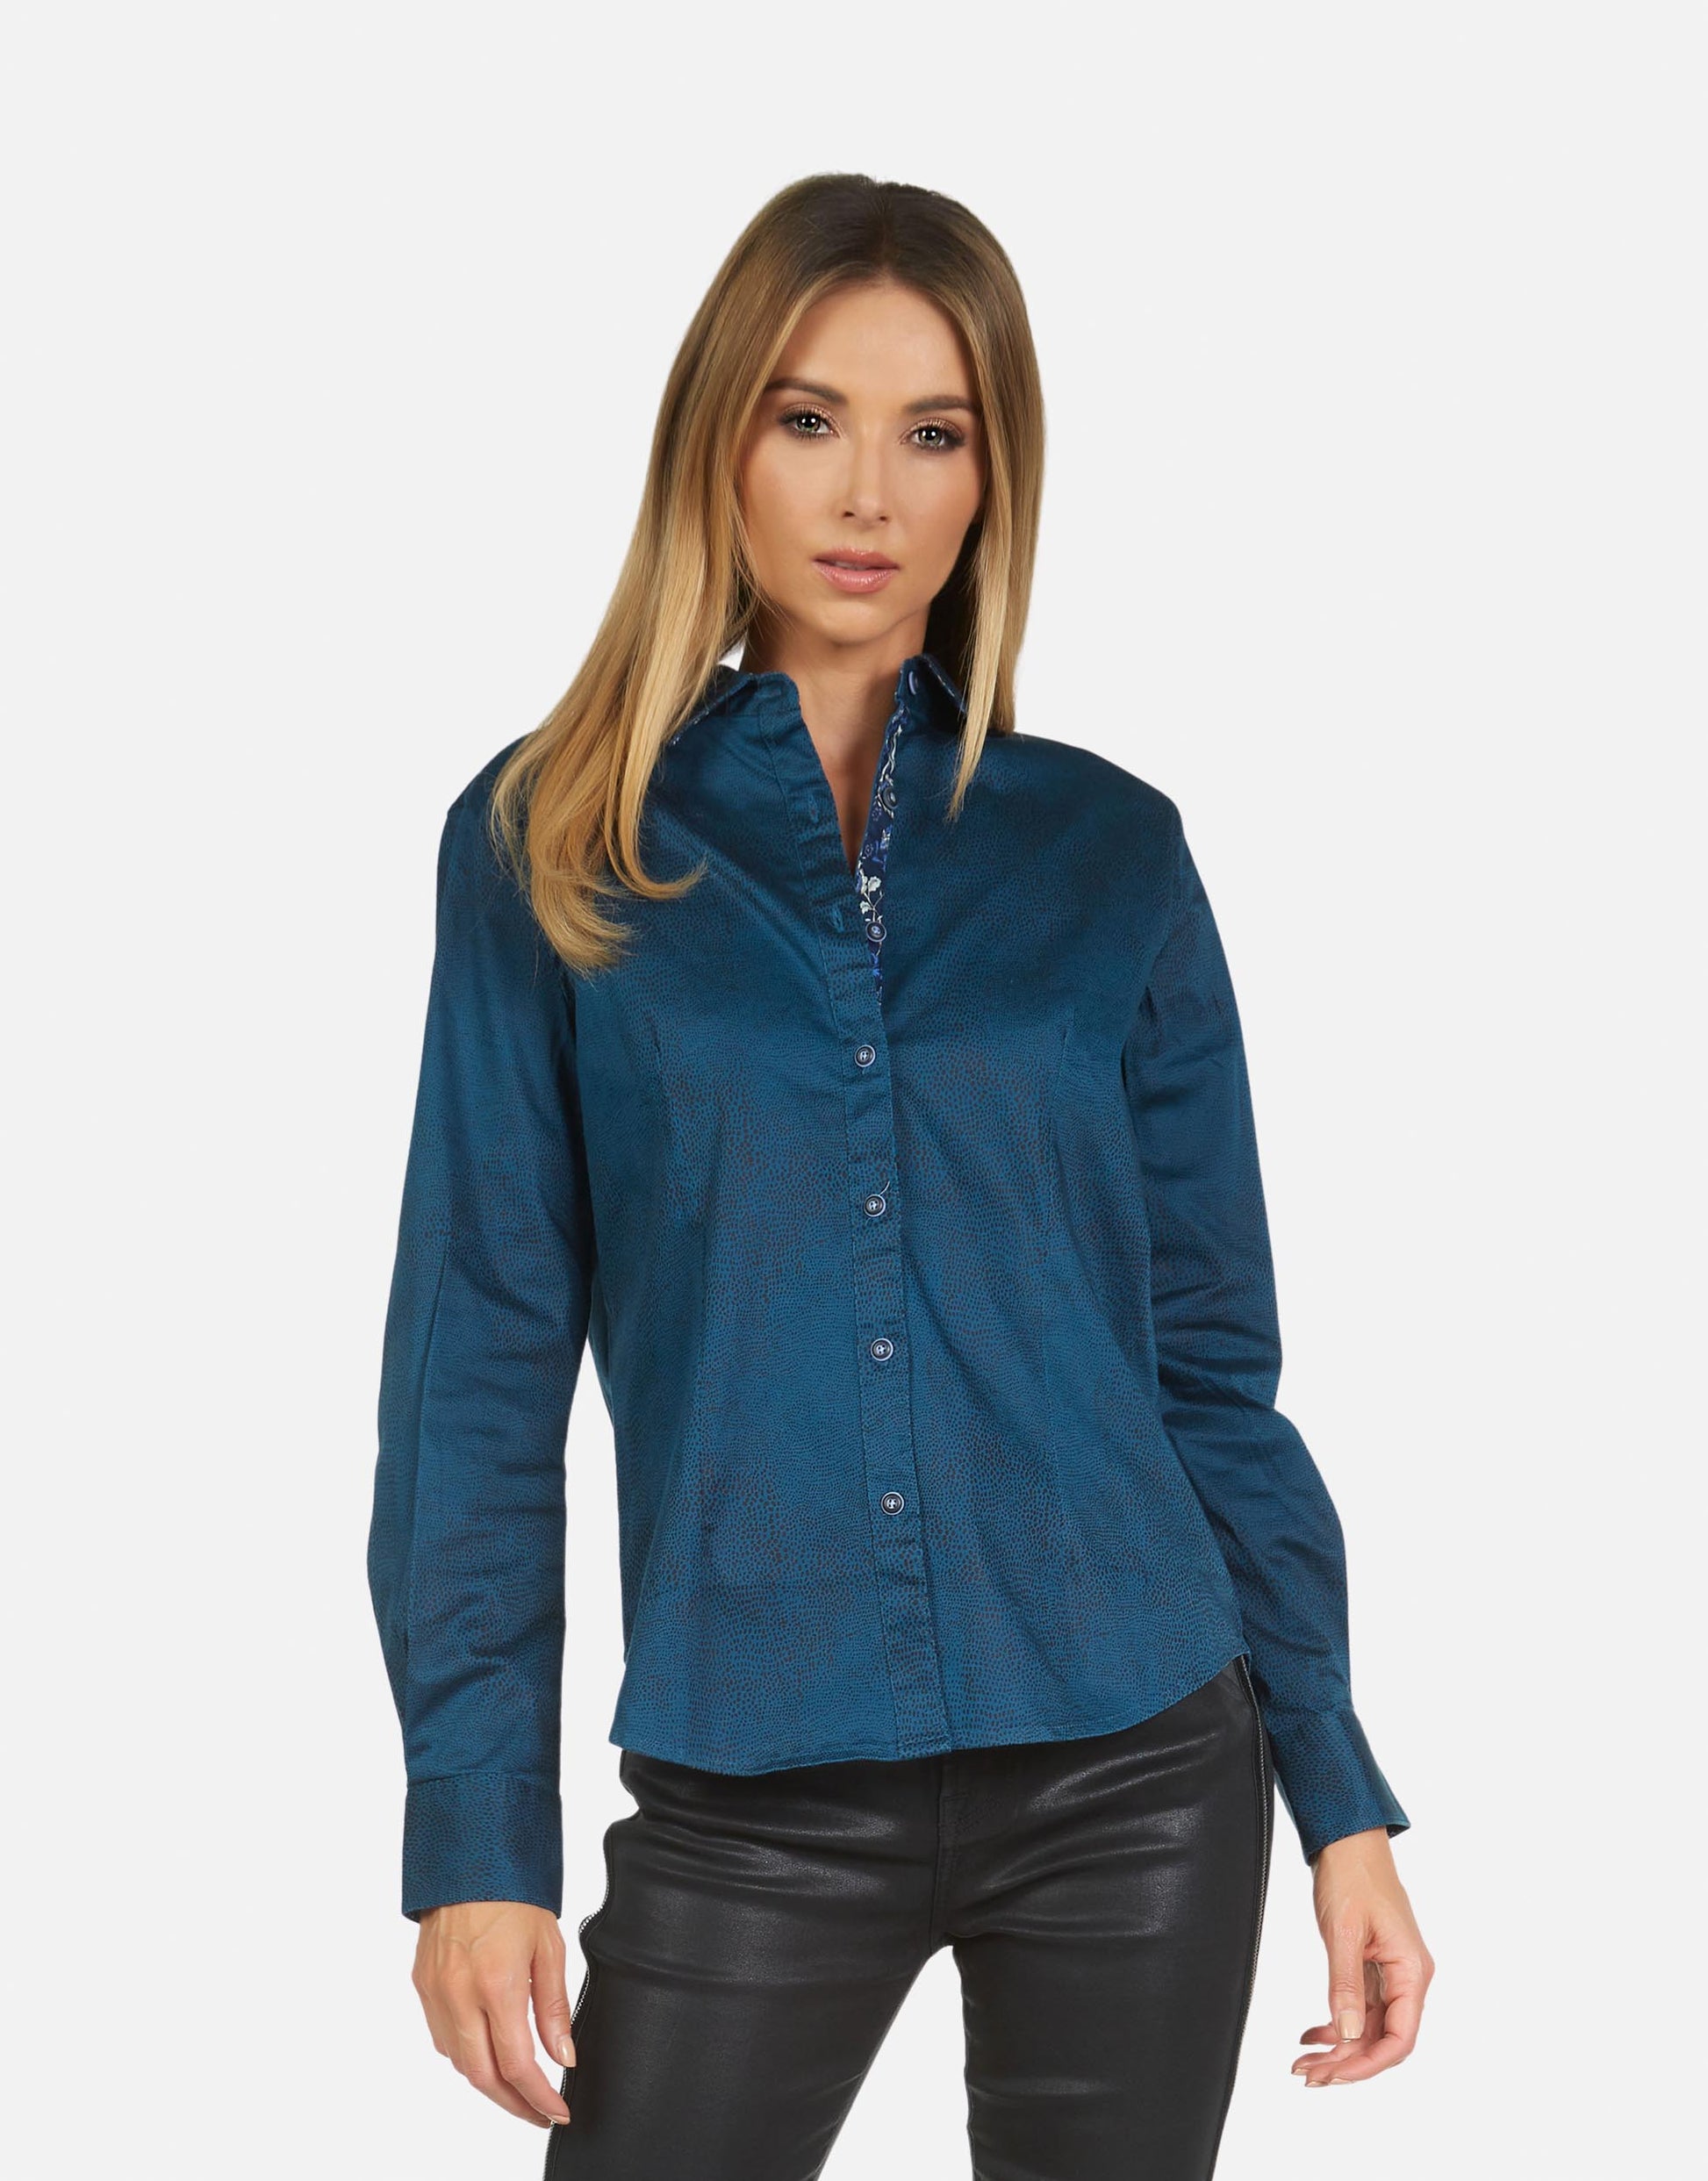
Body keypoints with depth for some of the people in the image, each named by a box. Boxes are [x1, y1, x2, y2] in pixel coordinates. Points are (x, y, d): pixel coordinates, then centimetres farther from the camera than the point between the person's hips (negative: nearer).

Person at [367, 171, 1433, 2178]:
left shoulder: (1108, 850, 4)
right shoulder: (551, 844, 1)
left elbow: (1212, 1356, 7)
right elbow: (479, 1355, 0)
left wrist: (1343, 1800, 5)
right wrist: (474, 1831, -5)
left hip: (1135, 1779, 1)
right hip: (751, 1803, -1)